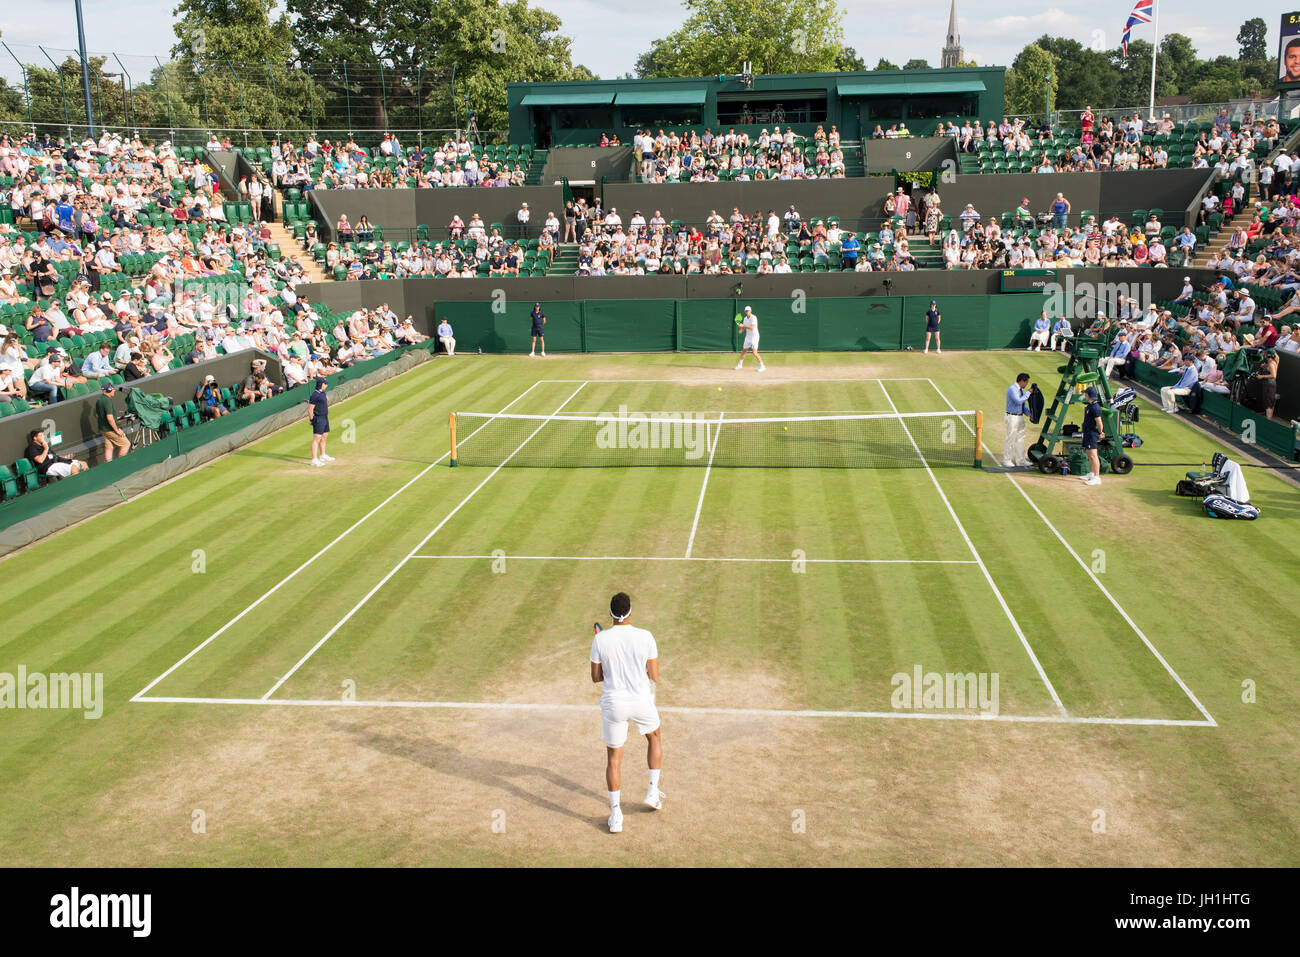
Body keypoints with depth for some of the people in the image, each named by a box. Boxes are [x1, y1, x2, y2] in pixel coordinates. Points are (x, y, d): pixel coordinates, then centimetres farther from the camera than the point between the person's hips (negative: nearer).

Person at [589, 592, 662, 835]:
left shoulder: (600, 640, -10)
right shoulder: (645, 637, -12)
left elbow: (596, 677, -1)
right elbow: (654, 676, -6)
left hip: (613, 705, 0)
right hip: (641, 701, 0)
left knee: (613, 758, 14)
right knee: (654, 737, 31)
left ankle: (615, 815, 12)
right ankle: (653, 792, 30)